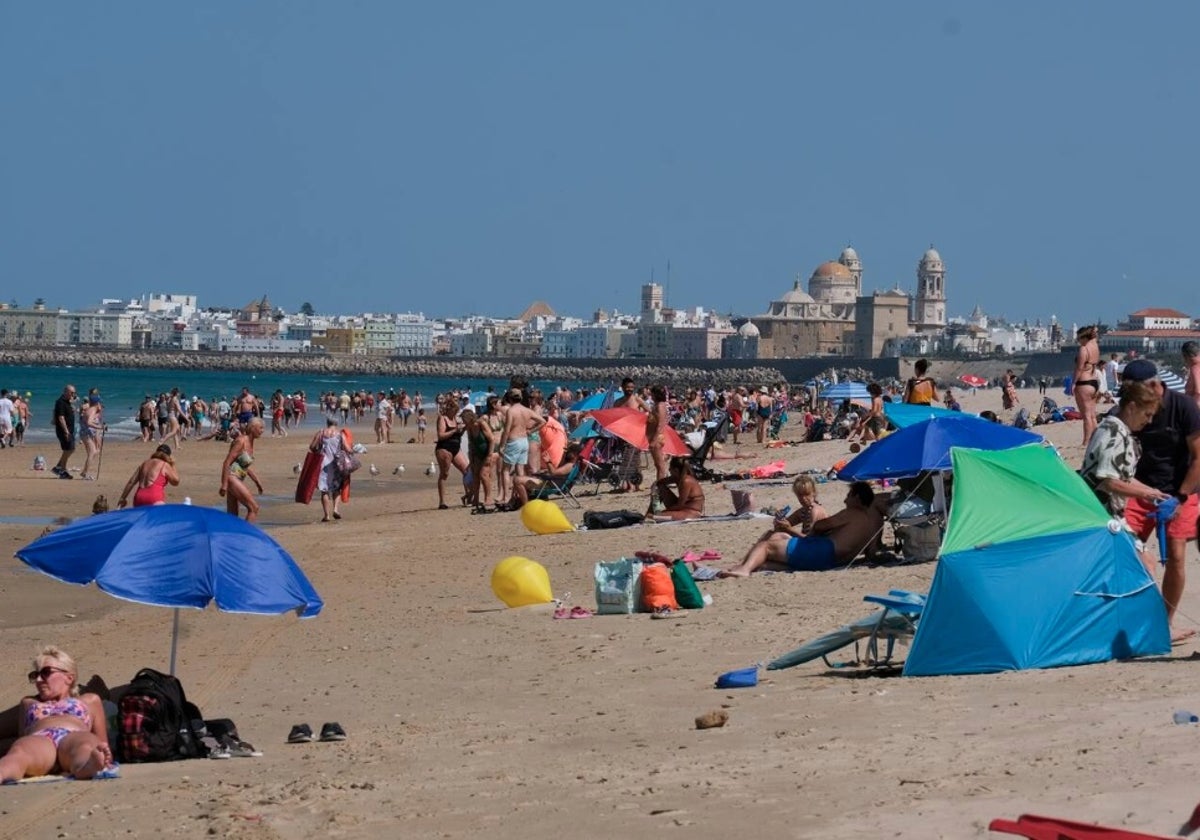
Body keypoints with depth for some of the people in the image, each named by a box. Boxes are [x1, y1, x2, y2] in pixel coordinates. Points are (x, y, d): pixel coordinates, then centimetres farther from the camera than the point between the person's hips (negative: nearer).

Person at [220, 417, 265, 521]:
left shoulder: (250, 442, 11)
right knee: (254, 508, -9)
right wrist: (224, 484, -23)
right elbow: (227, 462, -19)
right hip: (232, 478, -9)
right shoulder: (241, 441, -16)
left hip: (239, 480, 9)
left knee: (233, 514, 10)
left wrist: (257, 481, 24)